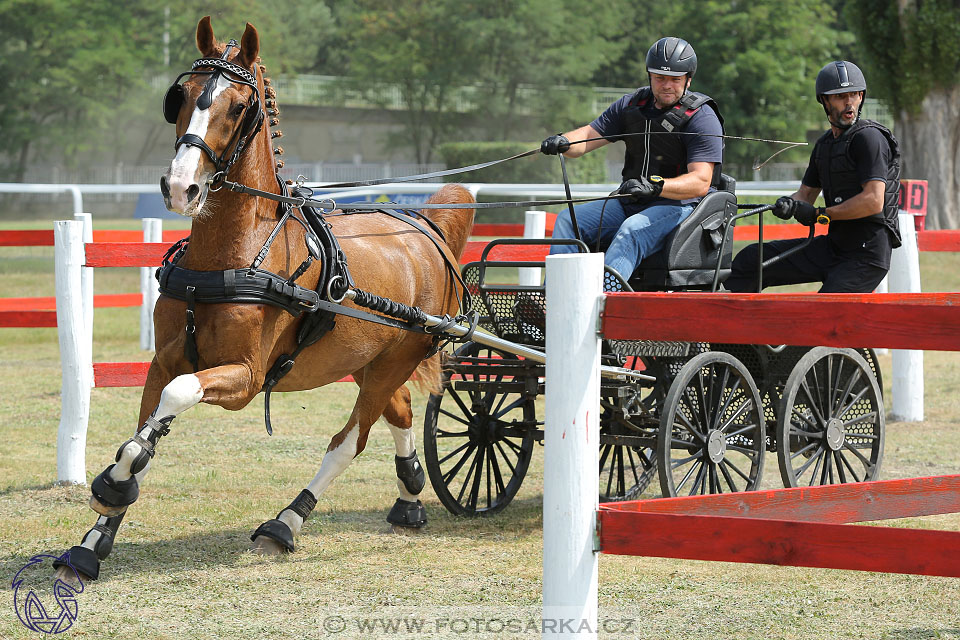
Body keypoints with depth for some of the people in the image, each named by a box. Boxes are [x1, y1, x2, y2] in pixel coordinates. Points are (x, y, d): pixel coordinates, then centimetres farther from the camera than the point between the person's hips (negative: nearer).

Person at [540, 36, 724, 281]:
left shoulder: (702, 117, -9)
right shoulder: (633, 104, 10)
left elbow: (701, 182, -19)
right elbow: (588, 136, 10)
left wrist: (655, 186, -36)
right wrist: (562, 142, -15)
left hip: (678, 204, -7)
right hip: (630, 203, 7)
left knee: (632, 230, -36)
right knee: (568, 220, -12)